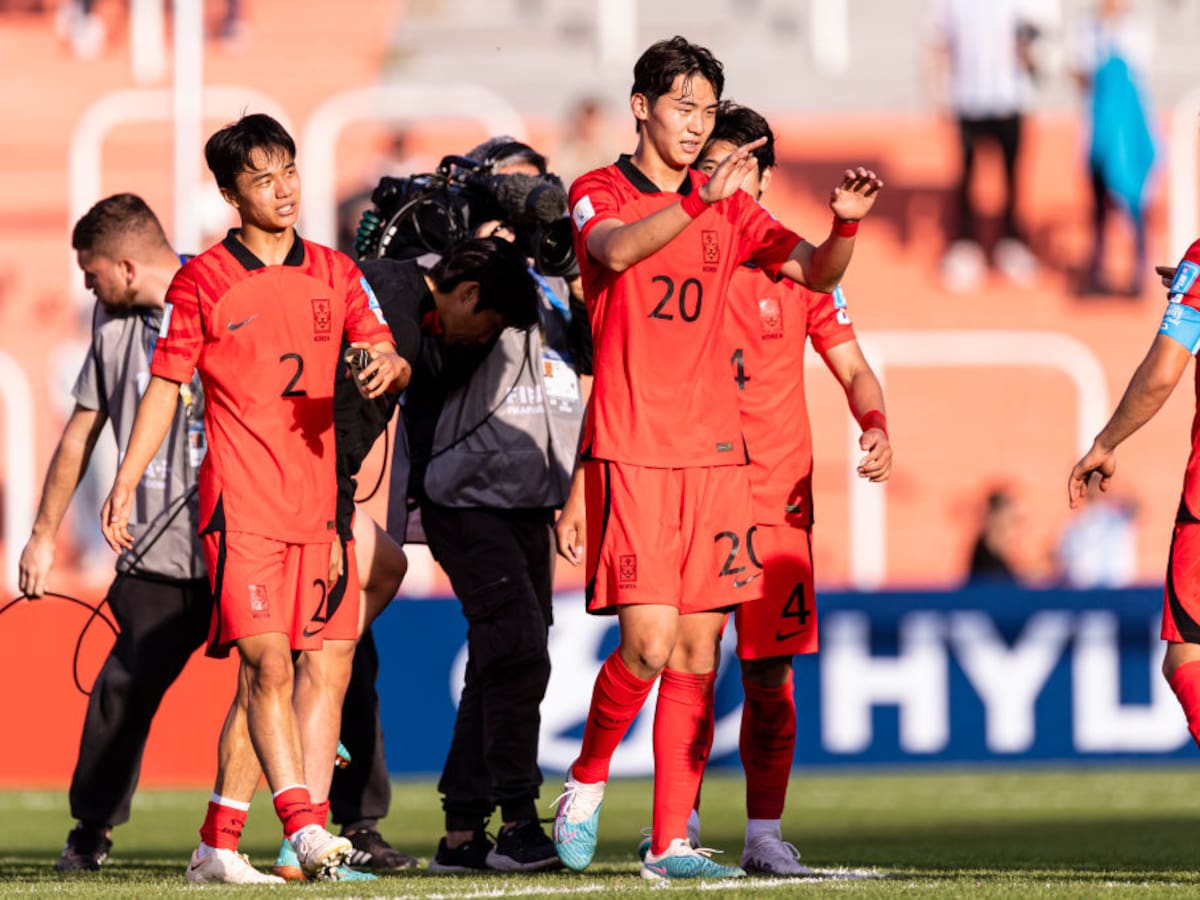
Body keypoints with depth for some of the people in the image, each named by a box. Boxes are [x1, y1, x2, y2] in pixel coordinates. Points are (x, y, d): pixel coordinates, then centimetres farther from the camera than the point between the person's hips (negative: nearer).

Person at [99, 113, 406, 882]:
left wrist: (391, 367, -12)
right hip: (240, 501, -5)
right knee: (267, 661, -16)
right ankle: (302, 826, -19)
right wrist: (126, 483, -3)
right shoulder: (203, 282, 1)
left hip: (319, 499, 5)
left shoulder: (335, 273, 12)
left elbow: (385, 354, 13)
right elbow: (165, 386, 4)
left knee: (329, 664, -1)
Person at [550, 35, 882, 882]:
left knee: (698, 654, 2)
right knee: (649, 644, -14)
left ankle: (672, 841, 5)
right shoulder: (599, 193, 1)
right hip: (631, 454, -5)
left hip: (715, 451, 5)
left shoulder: (727, 208, 14)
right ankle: (586, 781, 11)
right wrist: (700, 201, -34)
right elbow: (616, 251, -21)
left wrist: (846, 224, -9)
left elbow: (818, 271, 12)